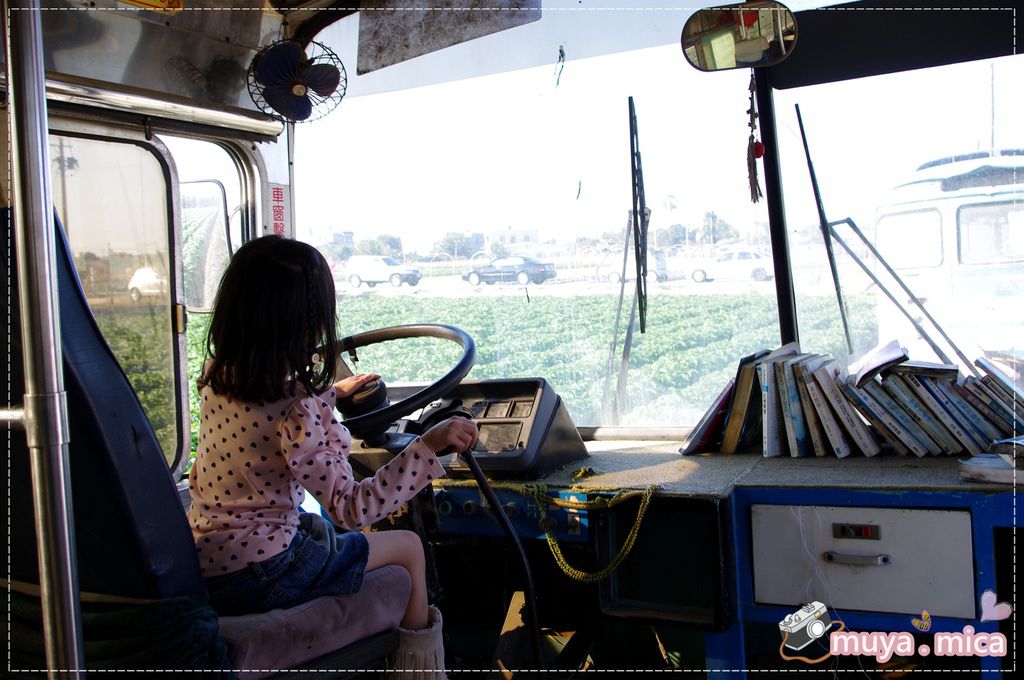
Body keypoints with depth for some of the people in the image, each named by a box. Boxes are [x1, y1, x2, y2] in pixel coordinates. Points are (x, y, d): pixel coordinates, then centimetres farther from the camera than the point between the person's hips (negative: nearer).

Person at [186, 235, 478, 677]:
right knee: (408, 547, 9)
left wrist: (332, 391, 33)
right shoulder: (296, 413, -27)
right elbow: (353, 507, -25)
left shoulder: (217, 378, -1)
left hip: (202, 560, 8)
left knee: (321, 525, 34)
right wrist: (428, 445, -28)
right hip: (256, 577, -8)